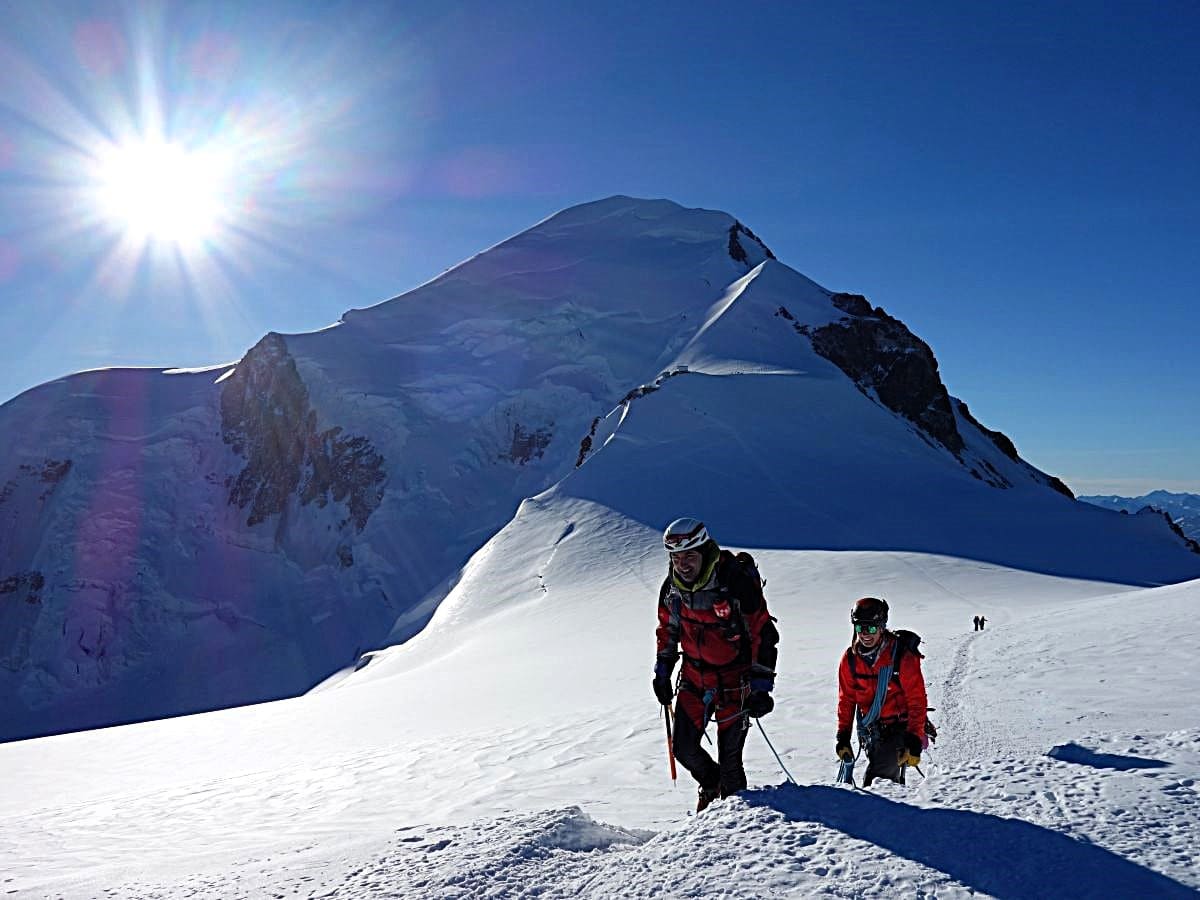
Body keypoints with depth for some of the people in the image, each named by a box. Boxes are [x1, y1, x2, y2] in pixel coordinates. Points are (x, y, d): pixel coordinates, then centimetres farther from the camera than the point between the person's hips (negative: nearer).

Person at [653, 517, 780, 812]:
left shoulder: (737, 582, -22)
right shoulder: (671, 586, -5)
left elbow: (764, 634, -16)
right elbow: (667, 630, 13)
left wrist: (761, 686, -17)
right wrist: (662, 671, 11)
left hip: (734, 681, -5)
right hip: (694, 677, 5)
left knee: (729, 758, -1)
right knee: (684, 748, 6)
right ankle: (710, 785, 37)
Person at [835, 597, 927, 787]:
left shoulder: (902, 657, -14)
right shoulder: (850, 659, 0)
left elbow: (917, 701, -12)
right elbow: (846, 700, 9)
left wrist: (914, 740, -15)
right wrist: (843, 736, 6)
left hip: (899, 727, -4)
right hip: (871, 732, 5)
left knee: (875, 781, -17)